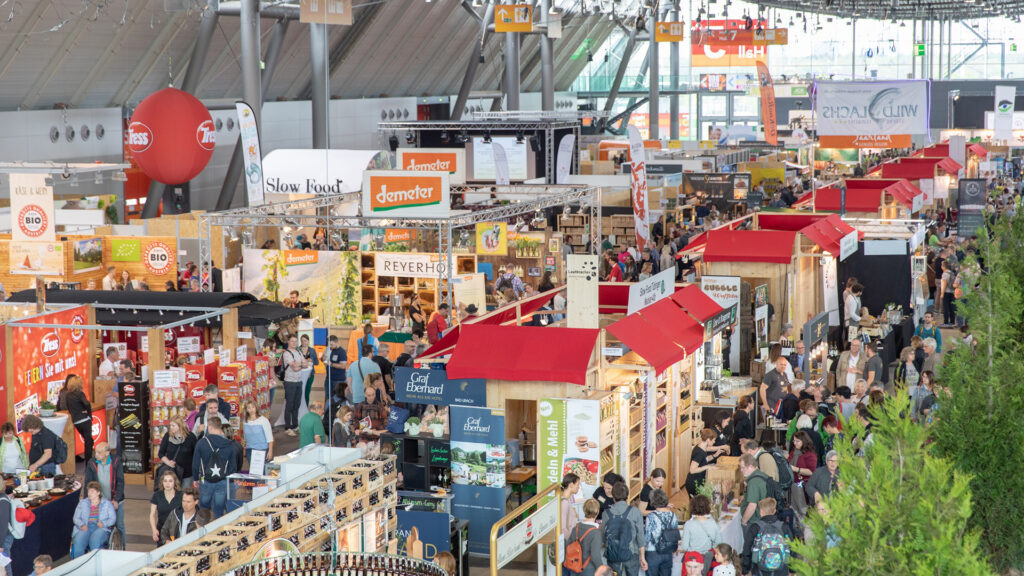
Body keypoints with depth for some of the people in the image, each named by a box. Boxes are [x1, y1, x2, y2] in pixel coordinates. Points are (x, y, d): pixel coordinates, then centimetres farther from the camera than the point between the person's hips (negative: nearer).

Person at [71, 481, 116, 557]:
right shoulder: (82, 503, 20)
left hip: (101, 528, -2)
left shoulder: (107, 503, 14)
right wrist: (82, 525, -7)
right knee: (78, 541, -33)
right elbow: (76, 518, 15)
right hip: (85, 528, 2)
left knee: (94, 540, -38)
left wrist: (103, 523, -12)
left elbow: (113, 518, 8)